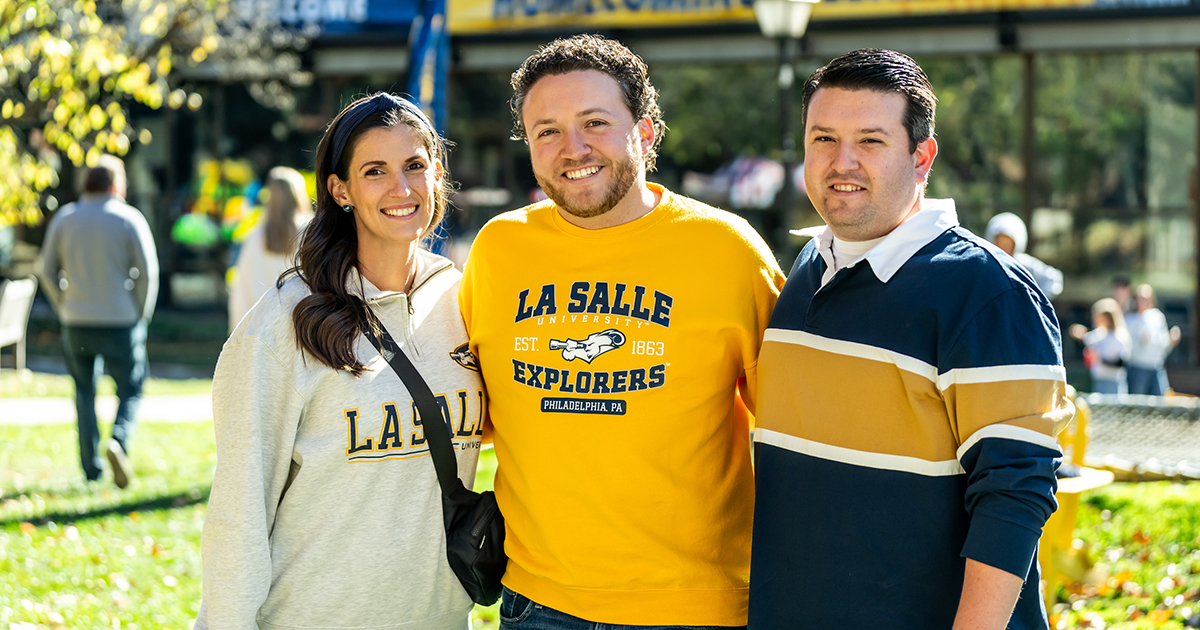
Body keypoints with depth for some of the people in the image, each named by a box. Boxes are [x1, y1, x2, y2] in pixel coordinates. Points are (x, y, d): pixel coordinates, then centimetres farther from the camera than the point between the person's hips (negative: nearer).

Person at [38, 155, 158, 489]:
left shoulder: (63, 218, 4)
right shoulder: (129, 219, -5)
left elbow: (47, 272, 5)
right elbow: (147, 272, -8)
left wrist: (65, 307, 14)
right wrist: (141, 316, 2)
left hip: (76, 323, 3)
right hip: (120, 322, -3)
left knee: (84, 392, 15)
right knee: (130, 390, 8)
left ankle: (91, 468, 13)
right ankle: (119, 440, -20)